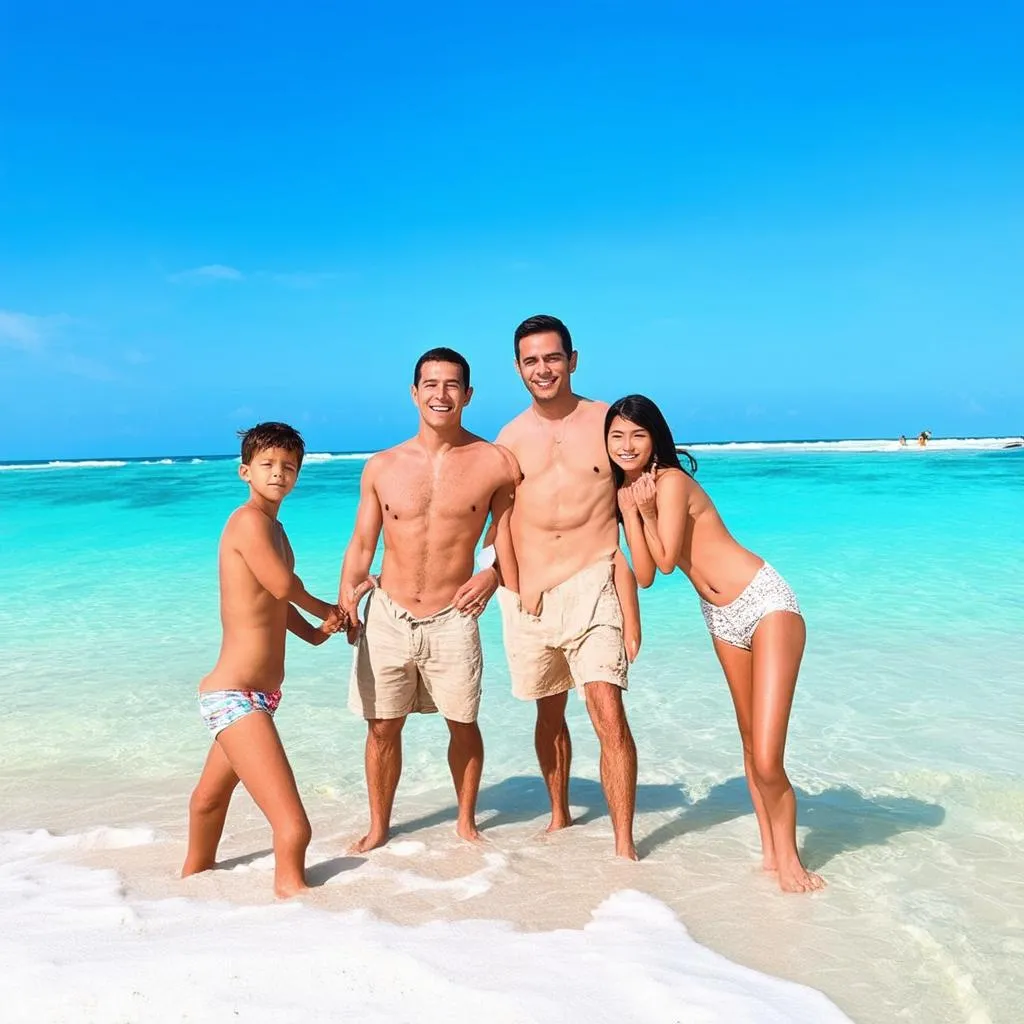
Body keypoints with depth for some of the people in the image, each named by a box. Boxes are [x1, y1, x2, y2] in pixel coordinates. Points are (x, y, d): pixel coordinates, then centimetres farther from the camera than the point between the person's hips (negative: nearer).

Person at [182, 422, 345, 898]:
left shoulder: (272, 525, 12)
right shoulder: (250, 520, -17)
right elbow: (284, 585, -22)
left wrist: (311, 631, 3)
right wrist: (325, 611, -1)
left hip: (253, 693, 11)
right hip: (235, 697, -11)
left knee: (214, 790, 34)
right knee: (293, 828, -18)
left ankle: (195, 872, 56)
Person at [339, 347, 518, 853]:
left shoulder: (495, 464, -5)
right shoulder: (382, 467, 0)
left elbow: (507, 531, 7)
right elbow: (361, 544, 5)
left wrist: (493, 573, -12)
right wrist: (346, 600, -10)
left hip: (452, 619, -1)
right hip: (387, 616, 2)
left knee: (463, 724, 9)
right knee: (382, 728, 10)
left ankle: (466, 820, 33)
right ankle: (378, 826, 30)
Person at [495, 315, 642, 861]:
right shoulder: (510, 438, 8)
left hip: (592, 584, -3)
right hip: (527, 592, 3)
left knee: (608, 713, -14)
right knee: (549, 711, 17)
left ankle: (624, 845, -5)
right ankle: (559, 814, 37)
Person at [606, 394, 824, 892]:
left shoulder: (671, 480, -13)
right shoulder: (625, 492, 9)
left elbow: (667, 559, -15)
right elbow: (643, 574, -1)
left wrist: (647, 510, -11)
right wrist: (631, 510, -6)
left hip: (765, 603, -8)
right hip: (722, 620, 8)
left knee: (767, 761, -10)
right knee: (751, 745, 14)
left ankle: (788, 856, 10)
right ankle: (770, 852, 26)